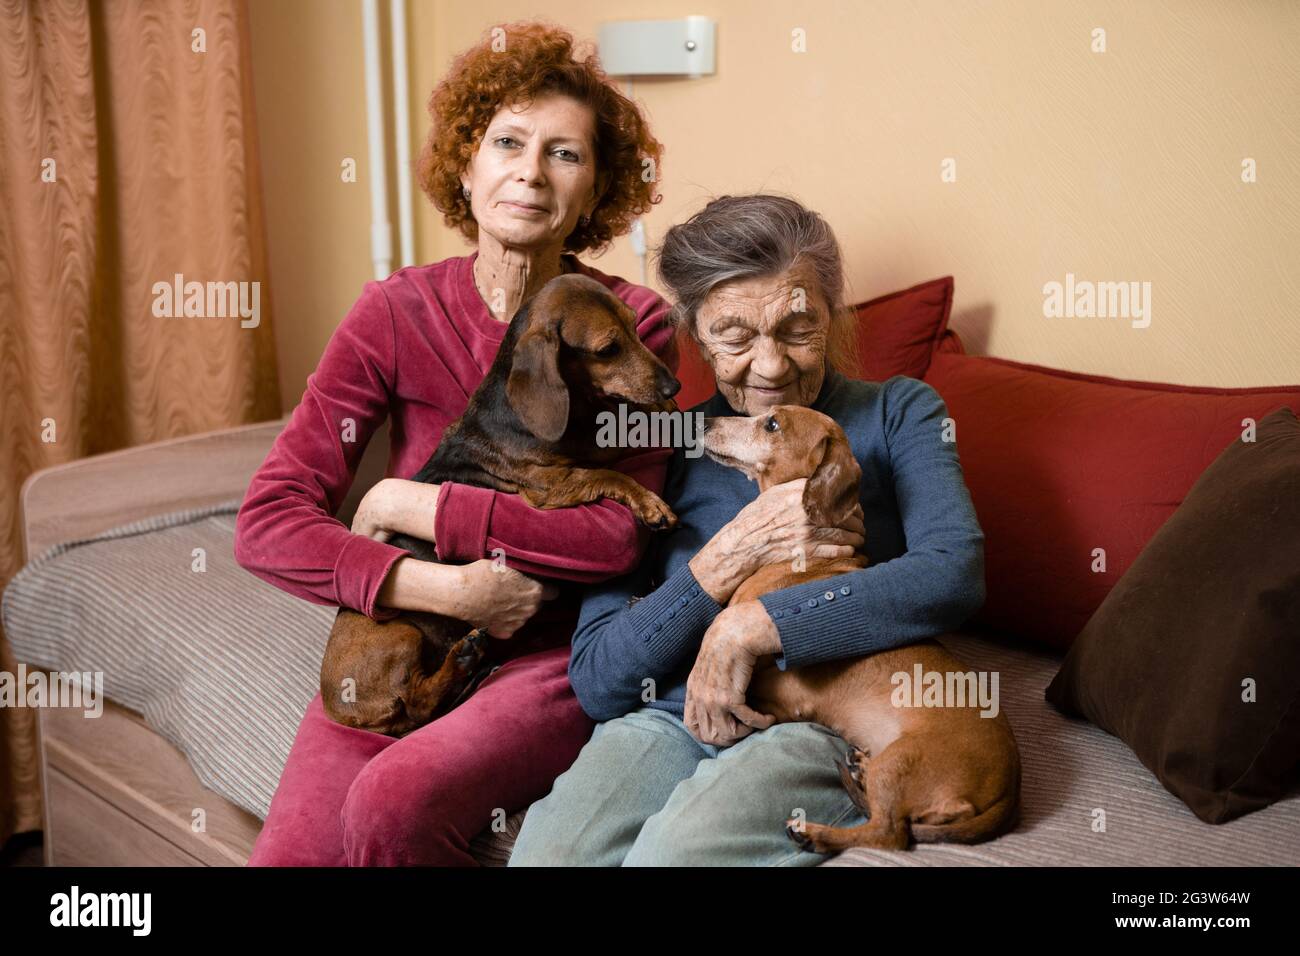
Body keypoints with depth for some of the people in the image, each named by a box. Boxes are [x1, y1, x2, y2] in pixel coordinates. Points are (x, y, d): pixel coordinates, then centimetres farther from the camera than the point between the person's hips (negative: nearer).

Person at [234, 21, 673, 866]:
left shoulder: (632, 325, -5)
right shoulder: (396, 313, -2)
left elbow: (618, 536, -16)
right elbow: (268, 524, -6)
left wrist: (411, 504, -14)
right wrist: (436, 587, -19)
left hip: (556, 657, -2)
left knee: (395, 800, -28)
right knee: (292, 850, -21)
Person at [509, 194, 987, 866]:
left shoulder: (896, 412, 11)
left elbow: (956, 572, -10)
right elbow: (595, 682, 6)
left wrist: (747, 628, -15)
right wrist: (726, 560, -9)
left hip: (829, 720, -2)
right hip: (670, 716, 2)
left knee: (670, 853, -33)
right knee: (545, 851, -30)